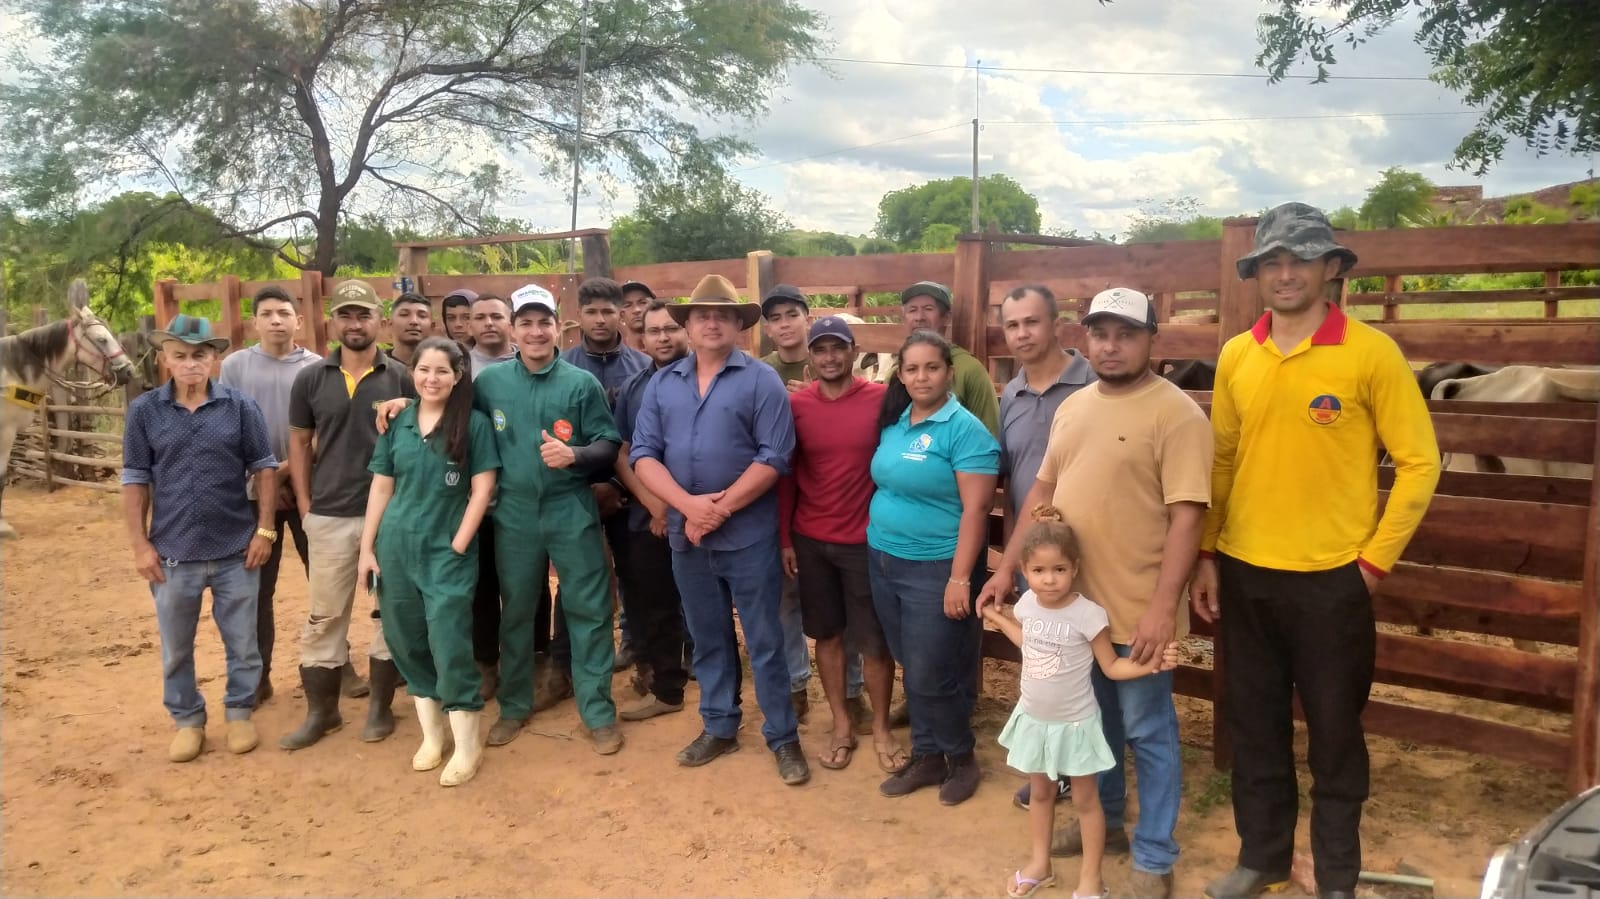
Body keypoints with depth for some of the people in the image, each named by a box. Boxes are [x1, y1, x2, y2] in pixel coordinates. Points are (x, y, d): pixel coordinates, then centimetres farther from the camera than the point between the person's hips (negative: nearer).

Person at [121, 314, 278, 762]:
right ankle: (187, 720, 33)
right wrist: (140, 544, -2)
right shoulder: (144, 411, -2)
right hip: (173, 553, 1)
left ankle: (240, 713, 30)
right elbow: (136, 481, 1)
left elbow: (264, 469, 0)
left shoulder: (241, 406, -4)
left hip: (235, 549, -1)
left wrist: (264, 529, -4)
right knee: (176, 647, 15)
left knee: (242, 642, 11)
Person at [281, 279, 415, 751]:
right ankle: (321, 710, 20)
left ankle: (380, 706, 22)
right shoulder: (310, 379, 3)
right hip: (329, 516, 1)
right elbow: (300, 443, 9)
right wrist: (304, 506, 3)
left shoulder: (400, 378, -1)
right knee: (324, 615, 8)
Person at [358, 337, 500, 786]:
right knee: (407, 643, 10)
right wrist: (367, 548, 6)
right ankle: (431, 735, 26)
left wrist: (458, 545, -11)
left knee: (449, 644, -7)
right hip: (396, 549, 4)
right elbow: (381, 486, 9)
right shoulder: (396, 423, 7)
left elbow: (482, 488, -7)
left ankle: (467, 745, 8)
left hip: (448, 551, -4)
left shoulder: (473, 423, -4)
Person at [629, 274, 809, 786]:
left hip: (749, 536, -4)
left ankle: (783, 737, 18)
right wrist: (688, 504, -15)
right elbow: (643, 455, 1)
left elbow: (774, 457, -13)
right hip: (686, 535, 4)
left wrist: (720, 508, -16)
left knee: (764, 640, 4)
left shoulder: (761, 381, -5)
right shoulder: (662, 384, 8)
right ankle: (719, 728, 32)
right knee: (707, 638, 16)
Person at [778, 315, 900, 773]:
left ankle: (880, 727, 27)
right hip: (810, 541, 2)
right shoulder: (794, 404, -2)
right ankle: (842, 724, 29)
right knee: (827, 633, 14)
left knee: (874, 640, 8)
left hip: (866, 540, -2)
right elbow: (785, 474, 4)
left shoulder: (881, 399, -8)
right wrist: (784, 537, 2)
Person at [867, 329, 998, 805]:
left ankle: (962, 758, 25)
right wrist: (877, 546, 7)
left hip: (934, 568, -6)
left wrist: (959, 578, -20)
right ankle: (927, 757, 31)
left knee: (932, 675, 1)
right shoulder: (891, 423, 6)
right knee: (911, 671, 15)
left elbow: (975, 510, -17)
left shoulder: (965, 429, -14)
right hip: (883, 561, 6)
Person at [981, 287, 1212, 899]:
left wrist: (1162, 606, -22)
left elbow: (1186, 517, -17)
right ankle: (1103, 822, 40)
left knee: (1147, 734, 8)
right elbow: (1043, 490, 14)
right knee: (1094, 723, 21)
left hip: (1136, 611, -6)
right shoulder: (1073, 406, 9)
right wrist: (1008, 567, 10)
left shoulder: (1176, 413, -13)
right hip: (1072, 602, 7)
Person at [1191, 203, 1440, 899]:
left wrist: (1376, 559, -8)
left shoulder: (1371, 353, -9)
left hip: (1330, 579, -4)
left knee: (1334, 730, 10)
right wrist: (1207, 555, 6)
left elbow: (1419, 461, -6)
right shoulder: (1235, 357, 4)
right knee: (1253, 725, 15)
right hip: (1244, 574, 4)